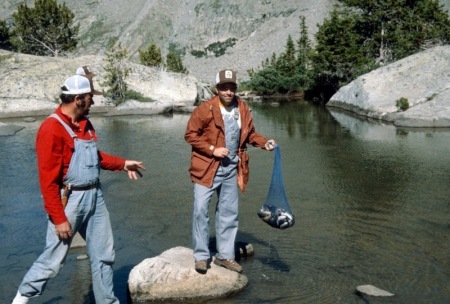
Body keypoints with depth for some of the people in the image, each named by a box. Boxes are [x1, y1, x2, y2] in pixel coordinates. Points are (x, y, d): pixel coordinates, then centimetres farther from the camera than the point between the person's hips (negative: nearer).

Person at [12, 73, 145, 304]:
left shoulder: (85, 123, 8)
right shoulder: (51, 129, -18)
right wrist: (59, 219, -18)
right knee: (54, 258, 3)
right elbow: (48, 180, -19)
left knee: (103, 254, 15)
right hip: (70, 200, -8)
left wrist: (122, 164, 21)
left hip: (94, 196, 8)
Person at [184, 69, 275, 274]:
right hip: (207, 167, -4)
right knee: (201, 209, -6)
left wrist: (264, 143, -4)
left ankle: (225, 255, 24)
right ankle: (201, 256, 9)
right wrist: (212, 149, -18)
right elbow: (190, 135, -10)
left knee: (229, 212, 11)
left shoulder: (243, 110, 2)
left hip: (232, 168, 5)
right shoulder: (205, 109, -13)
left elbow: (249, 134, 14)